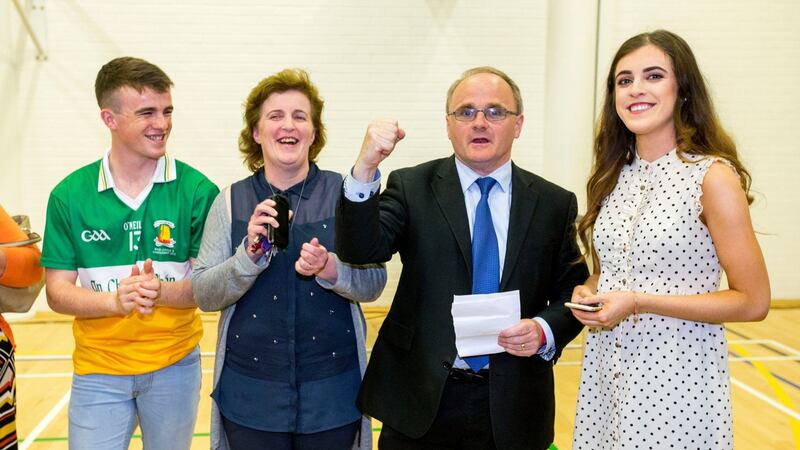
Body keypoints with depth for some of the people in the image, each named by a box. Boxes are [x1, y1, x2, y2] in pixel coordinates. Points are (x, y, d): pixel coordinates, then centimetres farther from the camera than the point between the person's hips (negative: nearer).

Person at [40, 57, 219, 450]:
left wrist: (161, 291, -27)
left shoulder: (196, 190, -8)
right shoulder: (69, 195, -4)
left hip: (174, 366, 0)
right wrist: (116, 301, -22)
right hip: (97, 369, 0)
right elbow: (57, 292, -3)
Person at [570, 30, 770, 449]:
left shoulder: (713, 176, -13)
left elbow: (753, 301, -13)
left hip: (677, 375, -5)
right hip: (605, 370, 6)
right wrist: (588, 292, -5)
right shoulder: (614, 175, 5)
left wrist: (639, 302, -19)